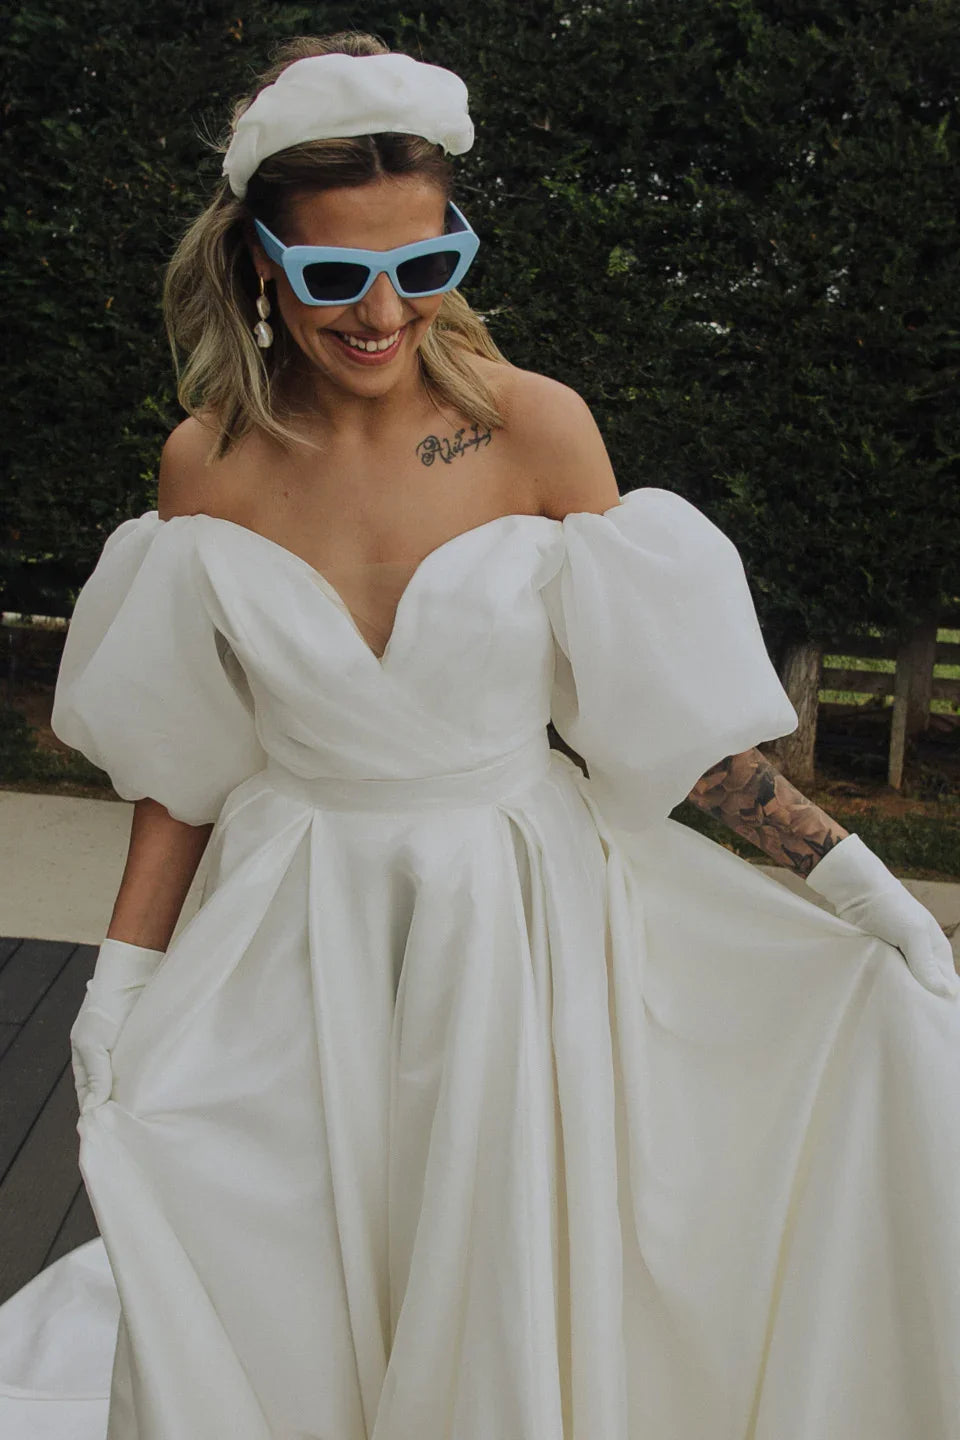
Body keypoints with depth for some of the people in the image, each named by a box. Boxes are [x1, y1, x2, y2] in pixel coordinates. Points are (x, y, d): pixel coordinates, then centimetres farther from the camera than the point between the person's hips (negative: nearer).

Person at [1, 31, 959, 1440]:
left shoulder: (537, 425, -10)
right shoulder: (209, 462, -5)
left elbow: (654, 692, -4)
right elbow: (183, 762, 3)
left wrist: (845, 867, -8)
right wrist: (121, 975, 2)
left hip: (517, 915, -1)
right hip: (299, 938, 2)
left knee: (509, 1285, 13)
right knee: (272, 1313, 15)